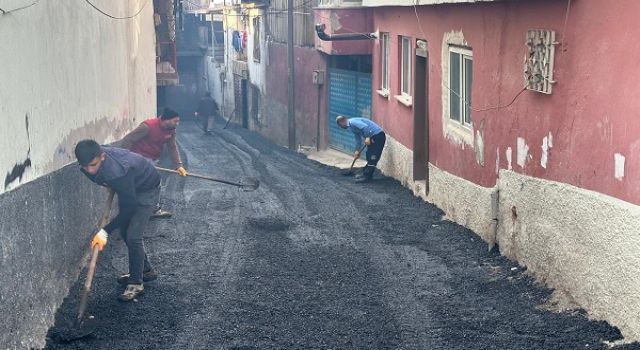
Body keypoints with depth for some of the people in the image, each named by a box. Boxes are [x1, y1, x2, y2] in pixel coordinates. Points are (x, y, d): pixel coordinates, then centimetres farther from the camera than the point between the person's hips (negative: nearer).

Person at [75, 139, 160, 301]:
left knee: (133, 235, -13)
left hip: (147, 188, -8)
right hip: (129, 188, 8)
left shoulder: (118, 171, -43)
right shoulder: (91, 159, -22)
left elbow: (128, 208, -33)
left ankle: (136, 283, 1)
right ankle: (146, 270, 33)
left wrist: (105, 232, -31)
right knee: (125, 232, 14)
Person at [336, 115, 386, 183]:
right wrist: (357, 150, 30)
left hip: (377, 135, -11)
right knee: (369, 157, 17)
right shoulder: (351, 126, 20)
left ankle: (367, 177, -7)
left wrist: (367, 138, -27)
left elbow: (365, 127, -25)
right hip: (374, 137, 11)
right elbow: (358, 139, 28)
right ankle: (366, 173, 25)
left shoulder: (352, 122, -12)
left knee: (372, 158, -8)